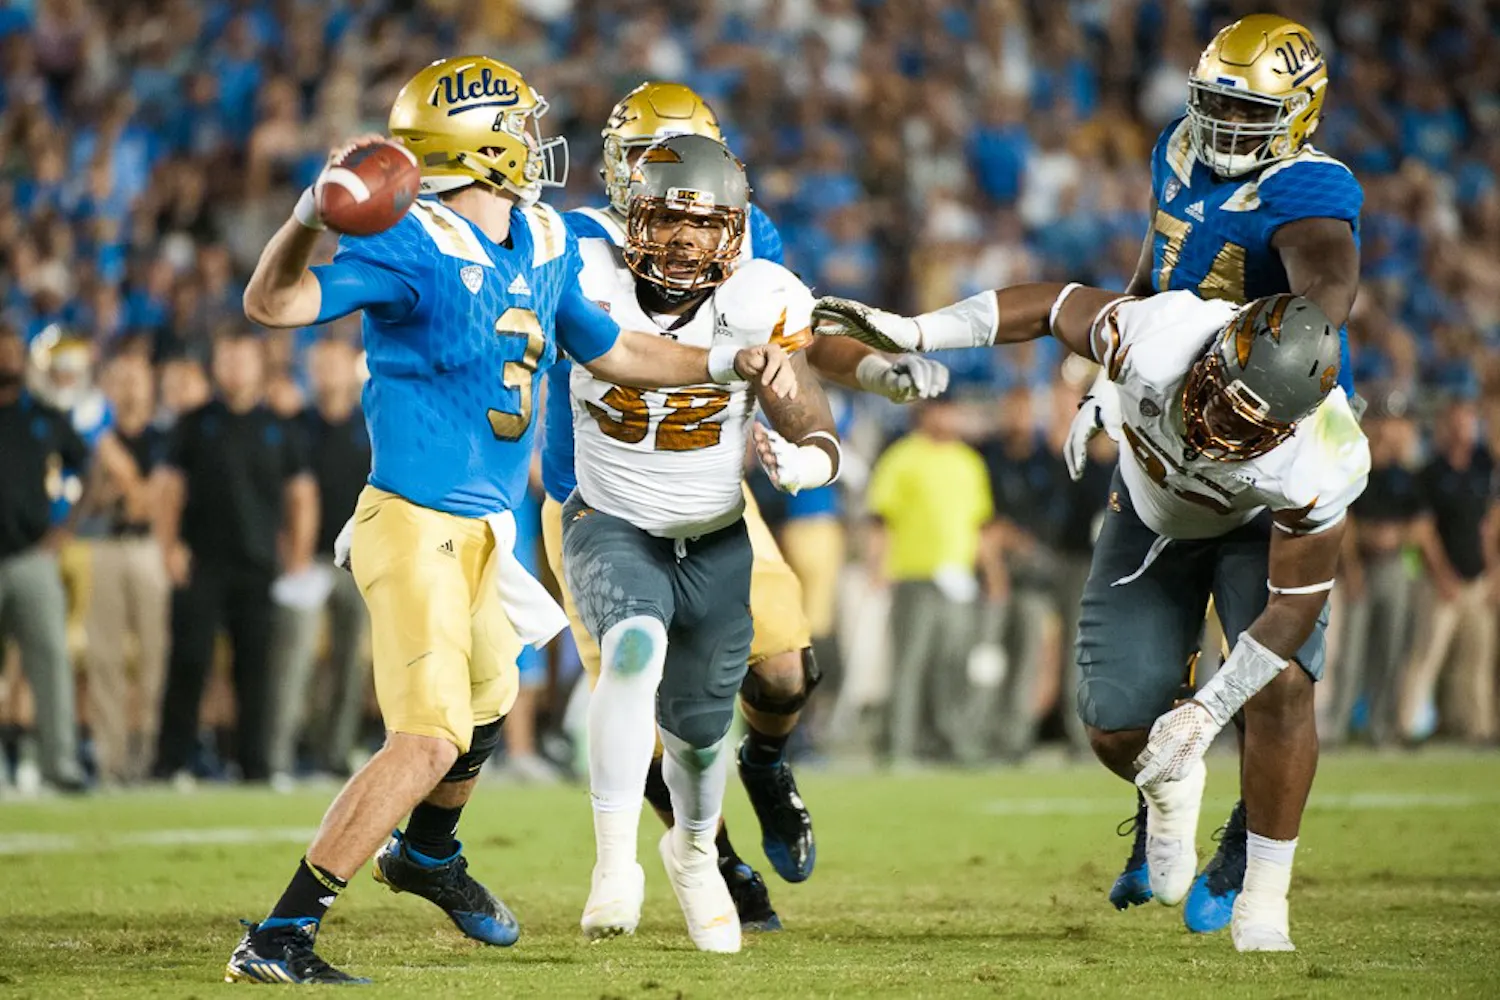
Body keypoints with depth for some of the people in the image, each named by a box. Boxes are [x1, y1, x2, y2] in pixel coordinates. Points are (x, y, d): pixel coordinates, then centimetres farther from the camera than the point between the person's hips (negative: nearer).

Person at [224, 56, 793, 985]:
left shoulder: (545, 246, 6)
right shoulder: (412, 247, -20)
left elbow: (608, 349, 22)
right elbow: (274, 303, -30)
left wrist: (730, 362, 14)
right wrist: (315, 213, -46)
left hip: (479, 533, 9)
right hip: (416, 525, -9)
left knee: (486, 704, 30)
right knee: (431, 738, -19)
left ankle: (426, 854, 59)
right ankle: (277, 941, -18)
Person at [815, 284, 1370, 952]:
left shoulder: (1321, 470, -41)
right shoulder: (1155, 337, -42)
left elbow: (1295, 604, -30)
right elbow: (1053, 306, -20)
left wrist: (1207, 711, -36)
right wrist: (911, 332, -21)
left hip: (1260, 523, -2)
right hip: (1152, 513, 2)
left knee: (1281, 688, -25)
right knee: (1117, 731, -6)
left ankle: (1262, 909, -8)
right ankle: (1169, 786, 35)